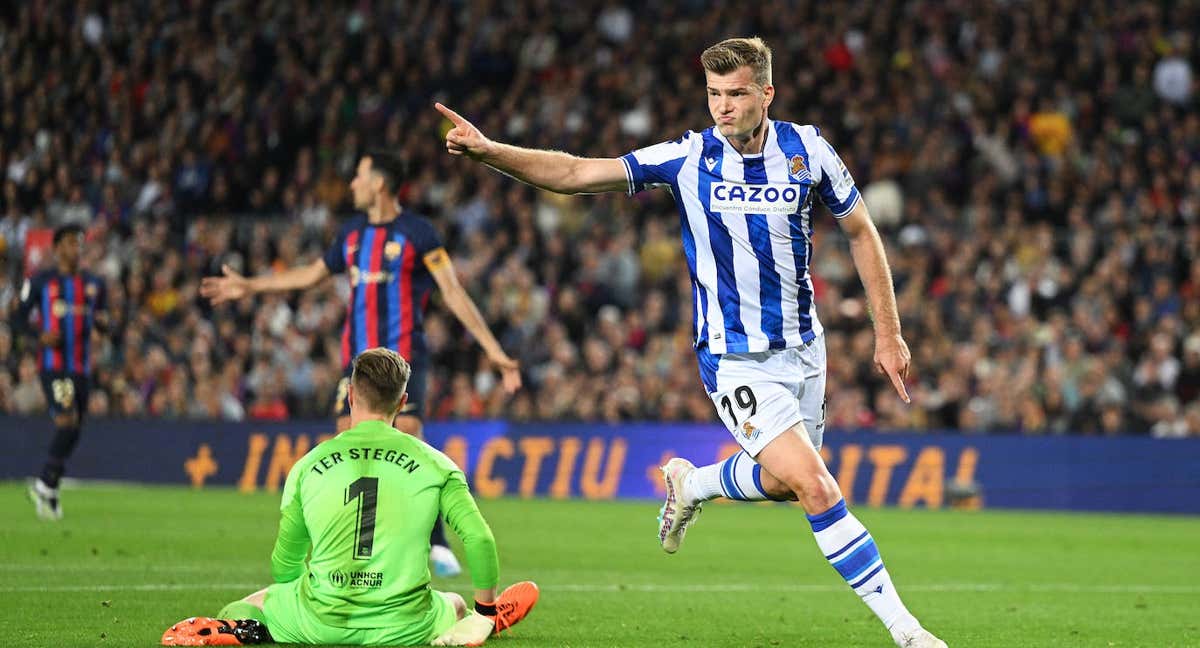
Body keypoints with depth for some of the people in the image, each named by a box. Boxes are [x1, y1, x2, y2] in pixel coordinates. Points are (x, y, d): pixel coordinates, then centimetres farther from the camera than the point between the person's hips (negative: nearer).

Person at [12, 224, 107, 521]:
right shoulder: (40, 282, 0)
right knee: (67, 423, -20)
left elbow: (100, 319, 22)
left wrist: (102, 320, -3)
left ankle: (45, 487, 20)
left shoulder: (93, 284, 14)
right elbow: (18, 320, 2)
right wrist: (41, 336, -17)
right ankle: (46, 486, -8)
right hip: (53, 364, -6)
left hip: (81, 366, 6)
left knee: (72, 433, 6)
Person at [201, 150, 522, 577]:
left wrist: (493, 350, -15)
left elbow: (454, 293, -9)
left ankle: (437, 547, -12)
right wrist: (248, 286, 32)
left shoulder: (417, 233, -7)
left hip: (403, 360, -6)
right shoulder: (353, 233, 13)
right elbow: (312, 274, 27)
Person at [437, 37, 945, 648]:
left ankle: (689, 484, 45)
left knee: (780, 482, 15)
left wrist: (888, 333, 5)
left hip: (802, 346, 4)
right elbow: (575, 173, -13)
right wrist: (487, 150, -27)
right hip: (735, 361, -4)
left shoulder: (806, 149, -5)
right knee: (817, 488, -16)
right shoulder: (688, 158, -11)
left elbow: (861, 231, 7)